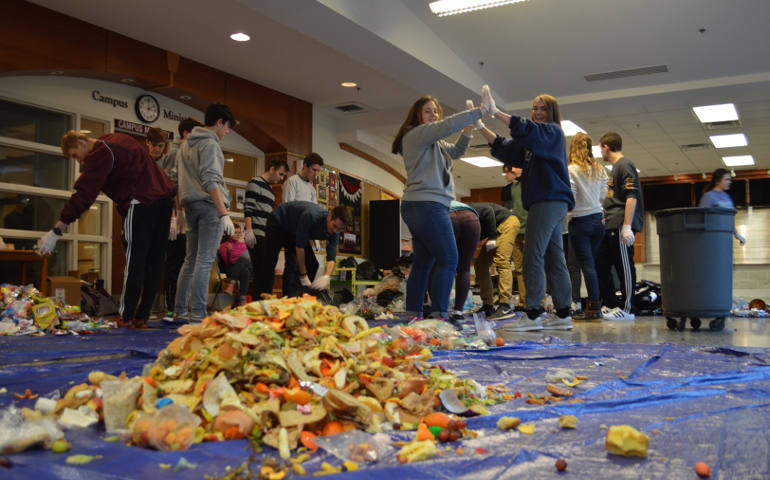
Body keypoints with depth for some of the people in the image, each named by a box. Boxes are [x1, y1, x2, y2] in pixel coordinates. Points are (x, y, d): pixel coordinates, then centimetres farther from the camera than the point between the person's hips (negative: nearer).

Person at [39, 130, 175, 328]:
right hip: (165, 197, 9)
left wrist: (56, 231, -16)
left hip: (141, 203, -9)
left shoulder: (98, 154, -7)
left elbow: (83, 195, -14)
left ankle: (125, 317, 3)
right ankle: (142, 317, 12)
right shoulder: (115, 139, 21)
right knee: (154, 262, 7)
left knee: (134, 261, -2)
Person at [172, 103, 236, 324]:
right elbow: (211, 181, -17)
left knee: (191, 260, 11)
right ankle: (198, 313, -11)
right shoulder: (209, 144, -7)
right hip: (209, 206, -9)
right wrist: (224, 213, -20)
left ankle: (180, 311, 13)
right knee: (205, 260, -10)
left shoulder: (185, 145, 21)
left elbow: (182, 180, 23)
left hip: (190, 206, 9)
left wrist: (180, 211, 26)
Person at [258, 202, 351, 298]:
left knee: (295, 264, -5)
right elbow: (299, 247, -37)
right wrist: (304, 277, -33)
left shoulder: (334, 232, -22)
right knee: (269, 263, -8)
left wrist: (326, 277, -43)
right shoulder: (310, 216, -42)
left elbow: (331, 259, -21)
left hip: (293, 231, 6)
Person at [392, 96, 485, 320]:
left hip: (419, 207, 11)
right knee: (448, 260, -13)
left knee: (423, 263, 8)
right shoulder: (416, 133, -5)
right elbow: (448, 125, -17)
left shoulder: (434, 142, 25)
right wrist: (479, 112, -12)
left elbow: (456, 151, 29)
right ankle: (439, 315, -17)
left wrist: (467, 131, 10)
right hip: (427, 204, -11)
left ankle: (413, 315, 9)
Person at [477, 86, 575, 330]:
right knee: (554, 258, 7)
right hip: (550, 202, 10)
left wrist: (495, 112, -24)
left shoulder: (553, 132, 0)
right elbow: (505, 148, 15)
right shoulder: (533, 141, 25)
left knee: (533, 255, -14)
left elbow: (529, 131, -21)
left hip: (550, 200, -10)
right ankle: (563, 314, 8)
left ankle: (533, 314, -15)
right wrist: (481, 127, 4)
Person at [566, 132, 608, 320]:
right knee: (591, 263, 11)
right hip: (598, 219, 6)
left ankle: (594, 307, -6)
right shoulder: (599, 169, 7)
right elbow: (603, 195, 8)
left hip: (580, 221, -6)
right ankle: (594, 304, 11)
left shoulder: (571, 170, -11)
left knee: (587, 265, -5)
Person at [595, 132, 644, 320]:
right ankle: (611, 305, 16)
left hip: (621, 226, -10)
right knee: (601, 264, 10)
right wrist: (606, 217, 26)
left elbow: (632, 197, -17)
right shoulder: (616, 167, 21)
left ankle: (626, 309, 0)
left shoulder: (625, 165, -8)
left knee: (624, 266, -5)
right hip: (611, 226, 10)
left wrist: (627, 226, -22)